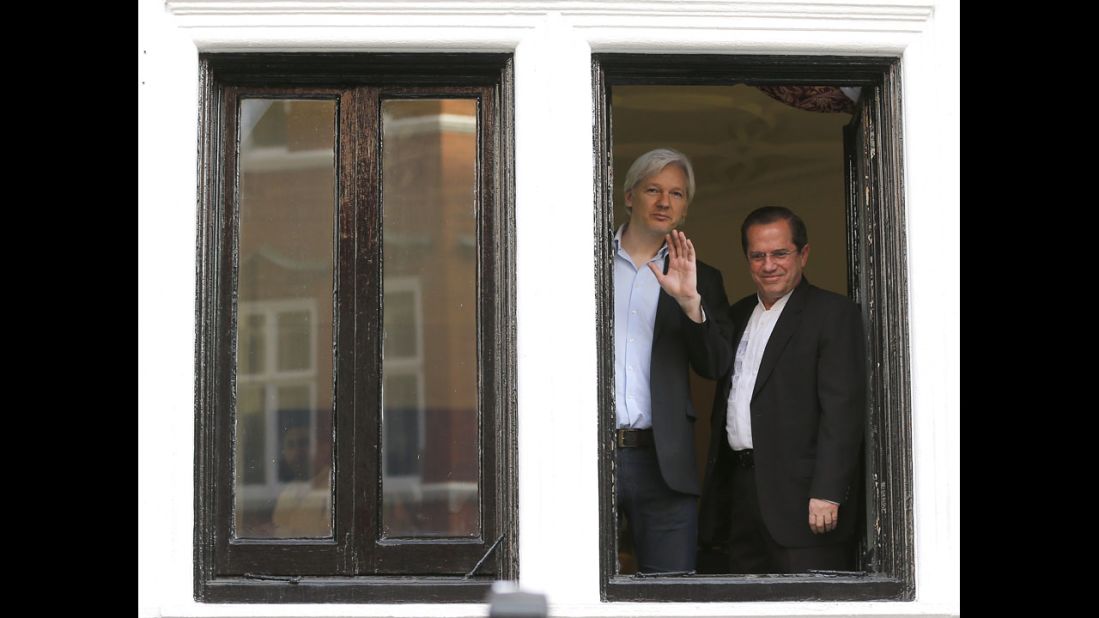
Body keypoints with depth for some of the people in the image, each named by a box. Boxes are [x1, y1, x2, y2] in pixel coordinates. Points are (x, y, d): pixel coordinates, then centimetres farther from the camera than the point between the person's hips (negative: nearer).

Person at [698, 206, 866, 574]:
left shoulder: (834, 314, -5)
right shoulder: (738, 316, 19)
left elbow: (843, 410, -12)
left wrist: (827, 493, -19)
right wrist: (715, 484, 16)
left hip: (798, 489, -7)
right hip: (740, 487, 7)